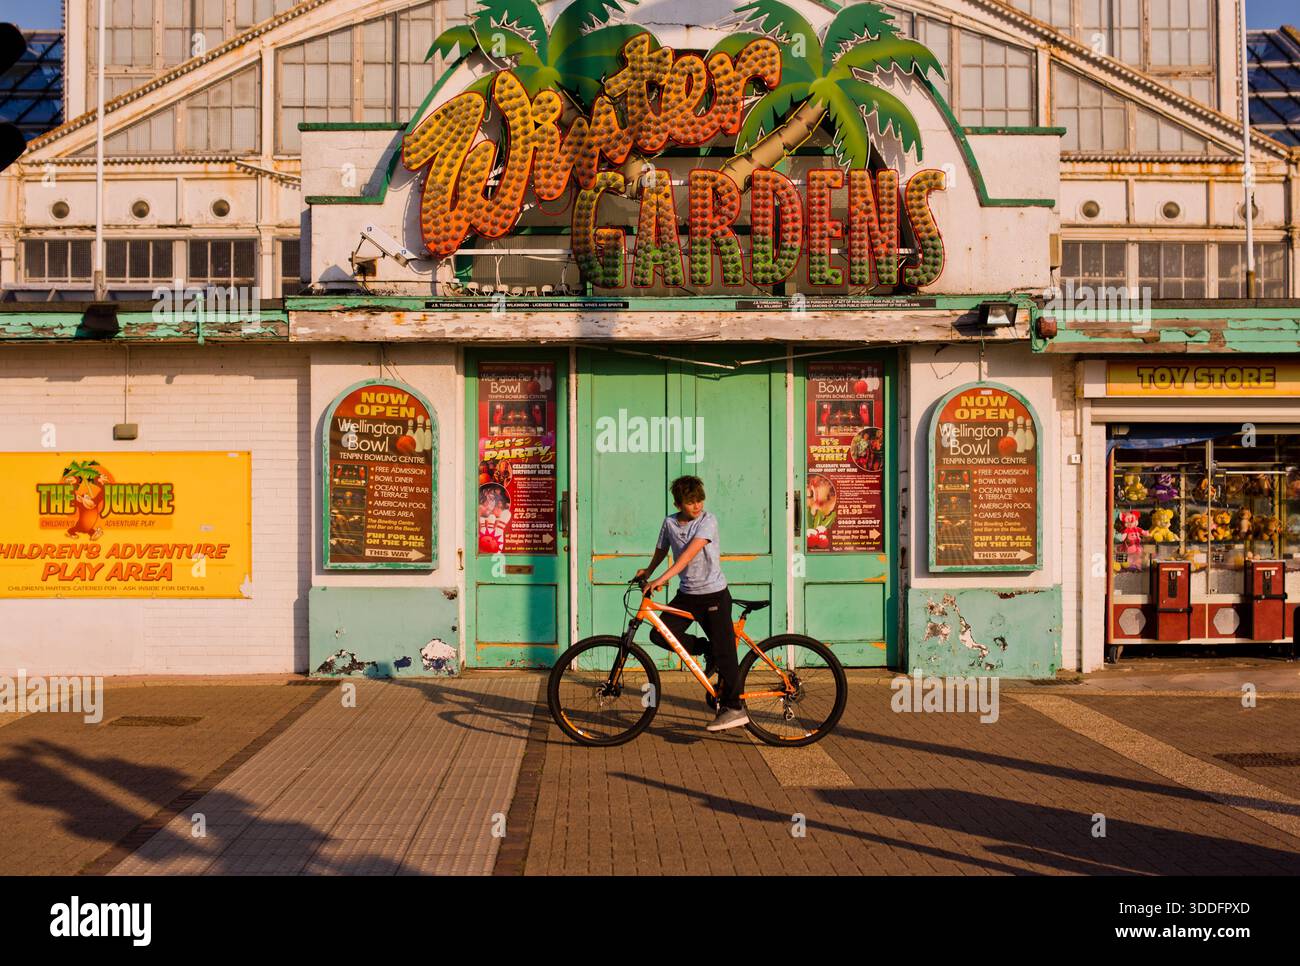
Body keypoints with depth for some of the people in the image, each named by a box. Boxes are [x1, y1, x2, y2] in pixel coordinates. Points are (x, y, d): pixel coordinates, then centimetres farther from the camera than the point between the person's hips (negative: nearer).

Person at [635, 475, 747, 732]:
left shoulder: (708, 520, -15)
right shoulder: (670, 522, 1)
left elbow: (690, 553, -26)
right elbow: (661, 550, 21)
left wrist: (662, 578, -33)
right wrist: (647, 571, 16)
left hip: (714, 595, -5)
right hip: (687, 594, 5)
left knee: (724, 651, -5)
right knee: (659, 635, -9)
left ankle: (734, 708, 3)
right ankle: (707, 650, 11)